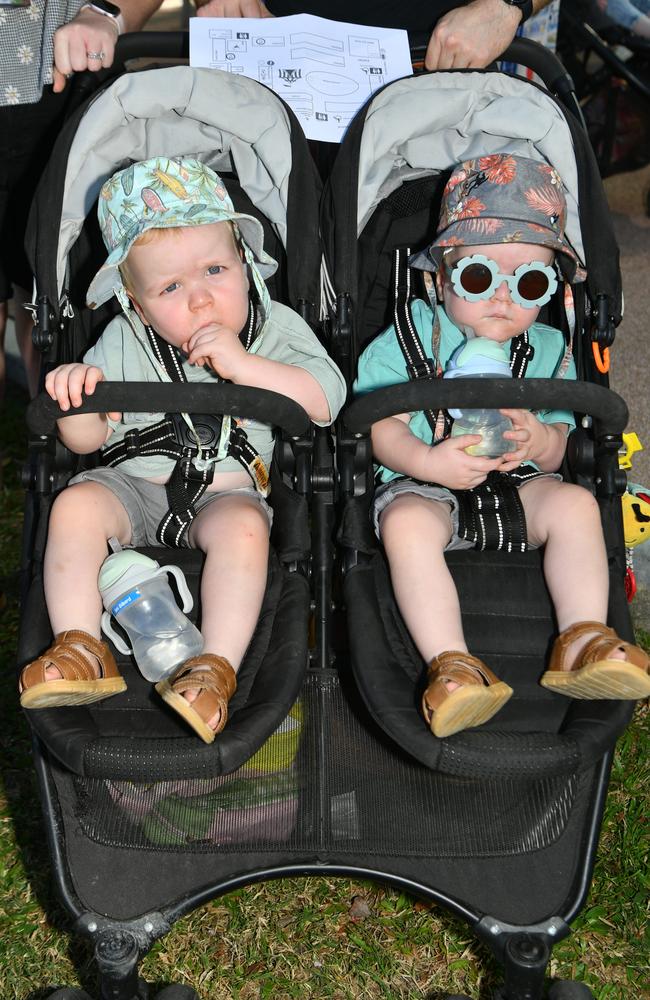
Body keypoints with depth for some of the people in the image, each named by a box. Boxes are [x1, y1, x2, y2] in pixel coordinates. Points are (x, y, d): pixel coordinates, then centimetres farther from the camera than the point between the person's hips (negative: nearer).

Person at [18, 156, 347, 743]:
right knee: (76, 504, -23)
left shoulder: (275, 327, 0)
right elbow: (86, 439, 3)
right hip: (135, 487, 3)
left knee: (244, 527, -33)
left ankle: (216, 670, -31)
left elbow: (326, 399, -13)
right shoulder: (124, 343, 3)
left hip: (228, 494, -2)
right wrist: (76, 395, -21)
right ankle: (81, 651, -22)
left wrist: (243, 364, -23)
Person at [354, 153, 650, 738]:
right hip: (424, 485, -3)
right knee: (408, 522, -33)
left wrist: (538, 441, -23)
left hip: (516, 488, 3)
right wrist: (428, 461, -31)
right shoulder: (413, 336, -3)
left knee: (575, 503, -21)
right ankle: (451, 663, -36)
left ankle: (582, 643, -21)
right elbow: (382, 428, -10)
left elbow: (558, 449, 3)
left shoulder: (549, 349, 6)